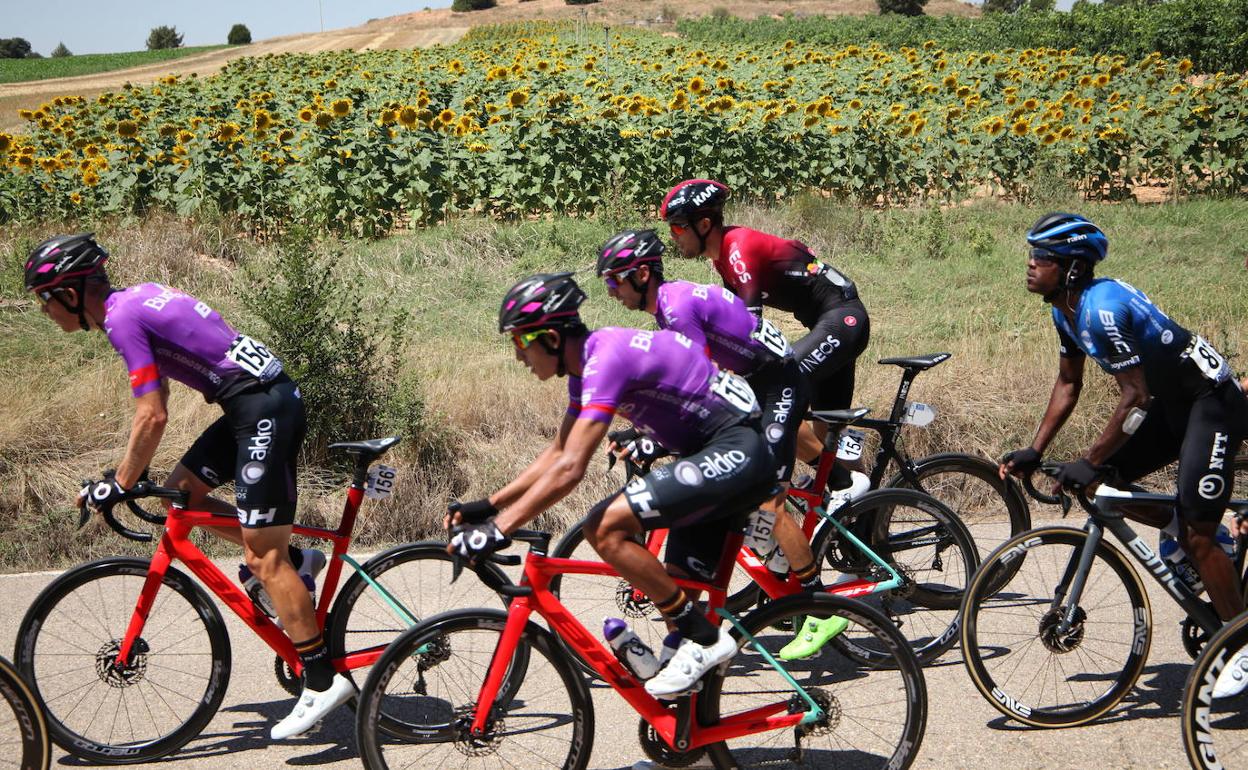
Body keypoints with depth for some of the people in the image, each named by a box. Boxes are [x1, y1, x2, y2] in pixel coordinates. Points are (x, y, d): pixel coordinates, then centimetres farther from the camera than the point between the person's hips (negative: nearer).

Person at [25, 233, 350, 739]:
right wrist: (127, 472, 25)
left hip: (266, 410, -10)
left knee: (264, 559, -5)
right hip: (260, 402, 10)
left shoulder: (122, 318, -13)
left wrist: (119, 484, -5)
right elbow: (156, 403, 23)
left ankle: (323, 680, 1)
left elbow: (153, 416, -15)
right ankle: (294, 561, 19)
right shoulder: (134, 300, 15)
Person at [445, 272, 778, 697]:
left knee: (606, 527, -20)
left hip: (736, 452, -11)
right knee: (678, 591, 10)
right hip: (727, 457, 11)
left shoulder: (606, 358, -20)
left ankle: (705, 640, -11)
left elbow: (569, 469, -27)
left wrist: (497, 531, -26)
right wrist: (487, 506, 12)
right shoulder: (587, 365, 11)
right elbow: (557, 452, 19)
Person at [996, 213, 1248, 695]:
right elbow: (1068, 384, 11)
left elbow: (1135, 396, -29)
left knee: (1196, 535, -11)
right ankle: (1184, 534, 20)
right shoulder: (1067, 309, 1)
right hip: (1170, 403, 9)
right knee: (1104, 483, 2)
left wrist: (1089, 462, -25)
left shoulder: (1102, 308, -29)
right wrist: (1034, 452, 5)